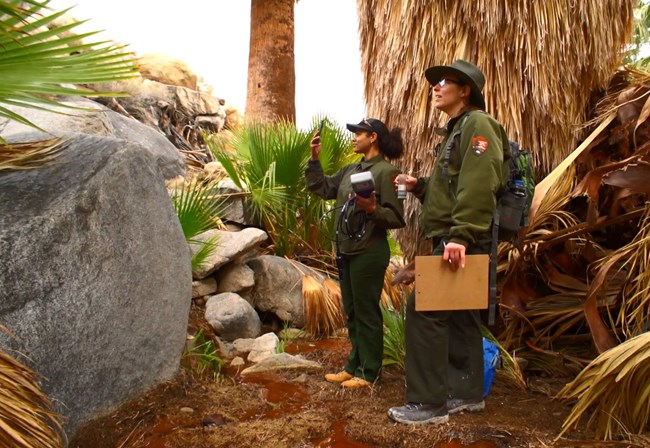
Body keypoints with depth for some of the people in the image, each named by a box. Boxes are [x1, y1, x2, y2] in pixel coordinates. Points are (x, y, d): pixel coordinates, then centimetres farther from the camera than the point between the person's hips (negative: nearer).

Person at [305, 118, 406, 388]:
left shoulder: (386, 171, -13)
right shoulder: (351, 170, 12)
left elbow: (397, 218, -16)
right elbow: (322, 188, 13)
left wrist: (373, 209, -31)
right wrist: (314, 158, 7)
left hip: (369, 253, -9)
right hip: (346, 251, 9)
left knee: (367, 313, 2)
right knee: (351, 312, 16)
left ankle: (368, 373, 15)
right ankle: (354, 366, 28)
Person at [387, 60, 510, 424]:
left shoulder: (477, 124, -9)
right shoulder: (457, 130, 23)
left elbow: (478, 186, -23)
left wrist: (460, 235, -31)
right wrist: (420, 186, 10)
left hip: (464, 242, -11)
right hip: (453, 240, 11)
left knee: (423, 309, -13)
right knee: (459, 313, 14)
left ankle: (429, 403, -6)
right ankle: (468, 392, 24)